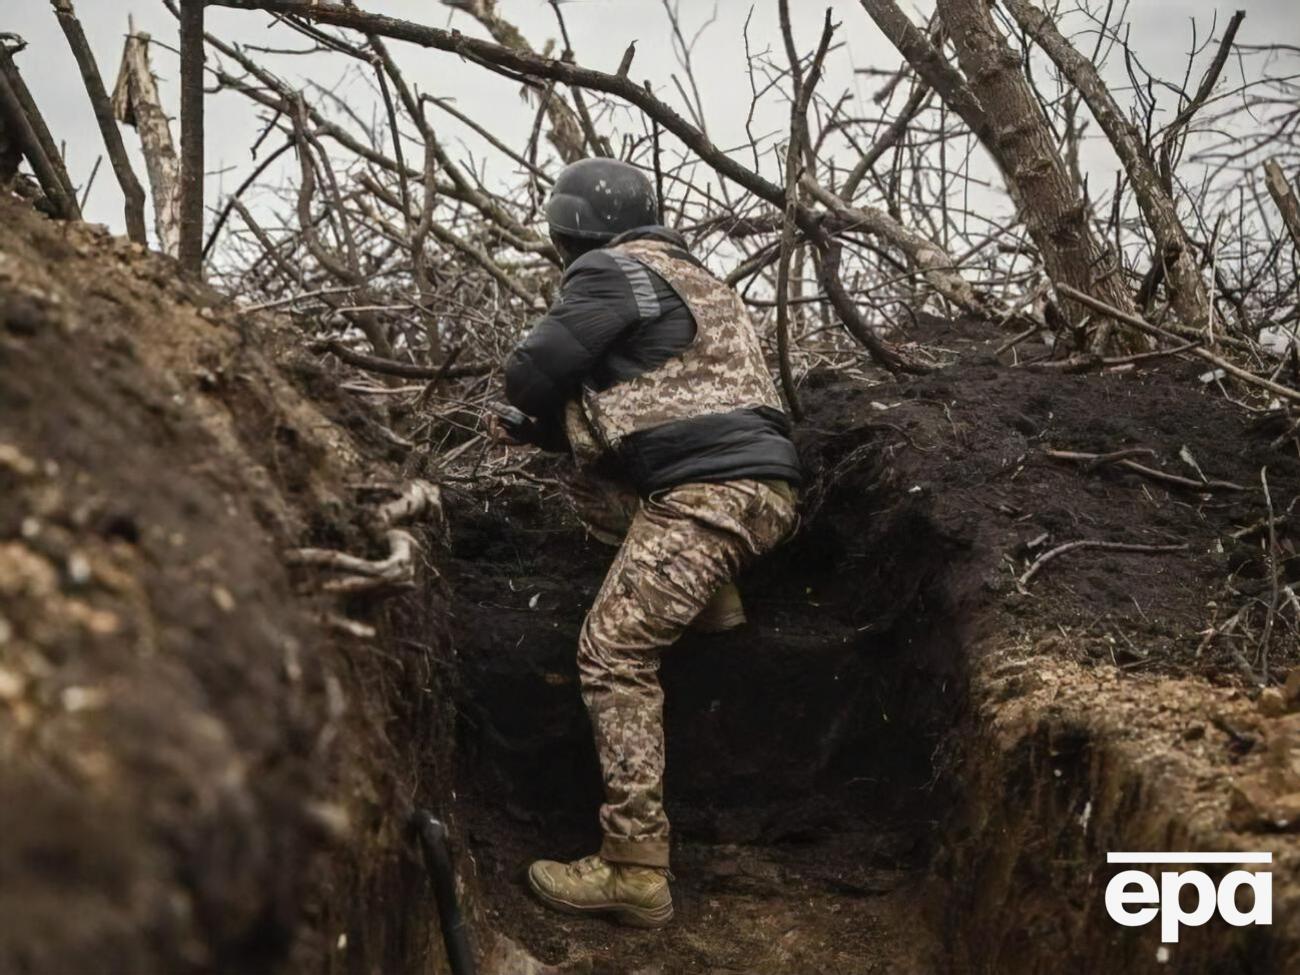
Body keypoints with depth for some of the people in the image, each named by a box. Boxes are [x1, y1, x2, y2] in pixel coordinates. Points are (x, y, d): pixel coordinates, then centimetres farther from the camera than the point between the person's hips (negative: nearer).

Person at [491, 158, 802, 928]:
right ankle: (716, 609, 19)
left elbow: (533, 375, -6)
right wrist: (533, 430, 33)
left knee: (614, 656, -8)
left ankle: (636, 872, -11)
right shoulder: (686, 275, 28)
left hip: (712, 490, -9)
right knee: (594, 480, 25)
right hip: (756, 484, 9)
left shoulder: (609, 272, -2)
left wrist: (539, 406, 18)